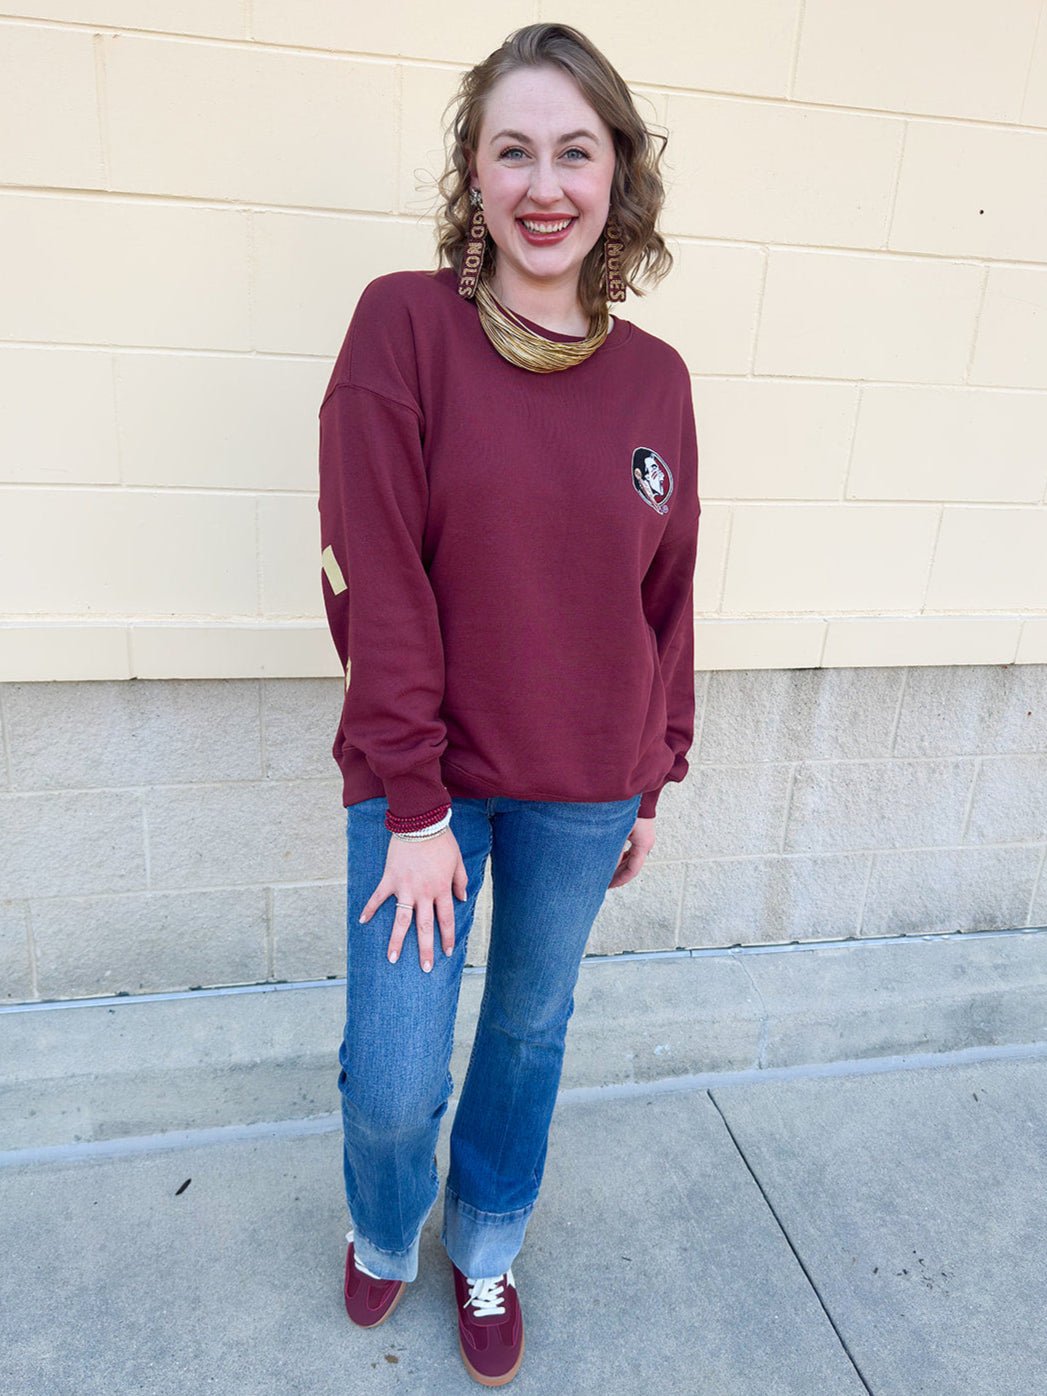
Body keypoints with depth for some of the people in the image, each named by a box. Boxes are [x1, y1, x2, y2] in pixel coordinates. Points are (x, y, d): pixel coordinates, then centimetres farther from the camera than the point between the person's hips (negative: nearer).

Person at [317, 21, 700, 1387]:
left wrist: (652, 782, 10)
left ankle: (487, 1249, 51)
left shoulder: (656, 377, 0)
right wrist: (414, 803, -14)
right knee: (394, 1082, 5)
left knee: (531, 1032, 20)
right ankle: (385, 1234, 45)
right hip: (426, 780, -2)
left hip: (583, 788, 3)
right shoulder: (404, 324, -10)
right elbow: (375, 581, -14)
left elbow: (667, 596, 6)